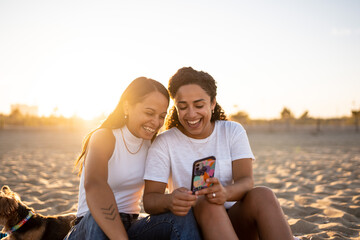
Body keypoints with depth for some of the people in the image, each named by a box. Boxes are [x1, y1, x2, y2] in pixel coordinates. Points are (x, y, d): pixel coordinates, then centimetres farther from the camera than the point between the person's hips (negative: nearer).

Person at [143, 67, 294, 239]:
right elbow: (149, 200, -12)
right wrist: (169, 201, -37)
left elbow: (246, 181, -11)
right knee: (207, 203, -34)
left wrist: (226, 193, -37)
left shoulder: (233, 132, 3)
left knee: (262, 195, -28)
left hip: (235, 221, 2)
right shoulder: (164, 143, -5)